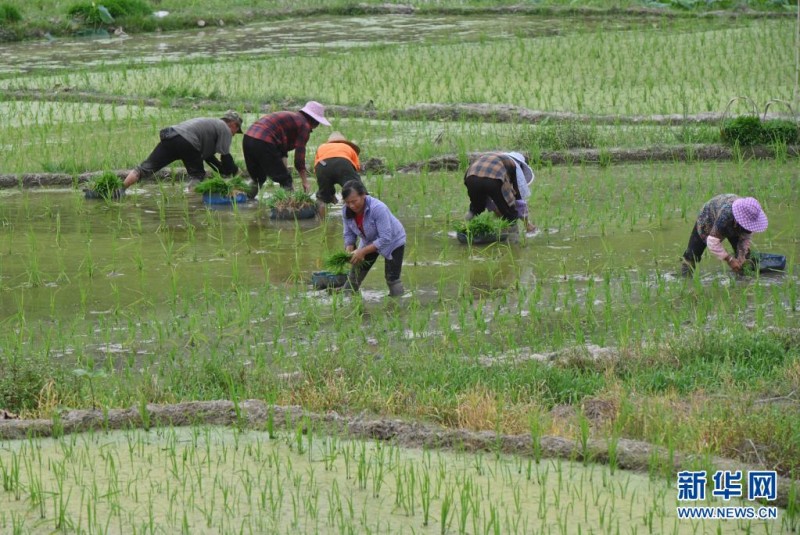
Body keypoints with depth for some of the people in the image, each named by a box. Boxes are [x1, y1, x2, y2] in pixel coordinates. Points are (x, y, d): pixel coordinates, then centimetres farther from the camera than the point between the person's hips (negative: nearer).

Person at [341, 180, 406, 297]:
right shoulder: (347, 211, -20)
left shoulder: (378, 208, -39)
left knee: (392, 278, -11)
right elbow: (349, 234, -9)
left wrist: (362, 251, -41)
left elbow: (385, 239, -37)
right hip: (369, 242, 6)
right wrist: (349, 251, -29)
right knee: (355, 273, 6)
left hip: (393, 241, -6)